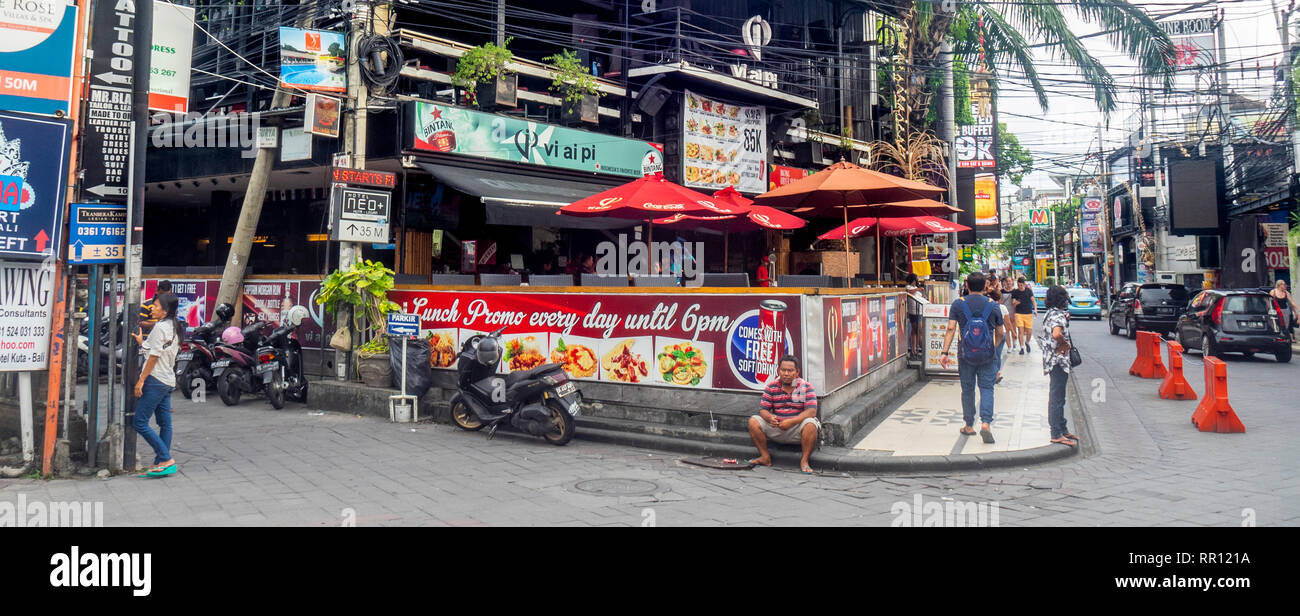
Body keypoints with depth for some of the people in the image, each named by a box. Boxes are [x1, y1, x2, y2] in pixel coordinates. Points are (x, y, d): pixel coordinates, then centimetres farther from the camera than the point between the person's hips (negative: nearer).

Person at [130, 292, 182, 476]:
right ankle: (161, 464, 12)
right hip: (168, 381, 10)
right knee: (165, 423, 8)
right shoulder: (174, 327, 14)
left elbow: (154, 356, -15)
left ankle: (166, 459, -7)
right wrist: (142, 342, 14)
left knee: (140, 423, -6)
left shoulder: (160, 327, -13)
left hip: (155, 380, -10)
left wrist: (141, 380, -12)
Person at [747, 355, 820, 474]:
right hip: (776, 428, 3)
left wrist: (791, 421, -27)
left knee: (811, 424, -34)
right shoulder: (771, 387, 2)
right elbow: (763, 409, 1)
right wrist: (770, 418, -24)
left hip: (797, 429, -3)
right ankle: (765, 457, -7)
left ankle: (804, 461, -20)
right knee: (753, 421, -15)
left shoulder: (805, 387, -5)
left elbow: (811, 411, -15)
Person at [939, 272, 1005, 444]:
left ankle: (969, 426, 20)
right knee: (987, 388, 5)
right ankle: (986, 423, -12)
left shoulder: (958, 304, -2)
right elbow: (1000, 333, 6)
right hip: (987, 355, 0)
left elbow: (951, 329, -10)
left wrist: (945, 352, -9)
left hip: (966, 354, 0)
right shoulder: (992, 305, 1)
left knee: (967, 389, 11)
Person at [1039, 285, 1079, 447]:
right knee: (1057, 397, -4)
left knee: (1056, 396, 17)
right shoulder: (1059, 315, -18)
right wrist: (1066, 344, -18)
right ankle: (1057, 434, 1)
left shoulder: (1050, 313, 11)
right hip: (1058, 360, -10)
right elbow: (1056, 334, -36)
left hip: (1052, 359, 10)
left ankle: (1061, 429, 27)